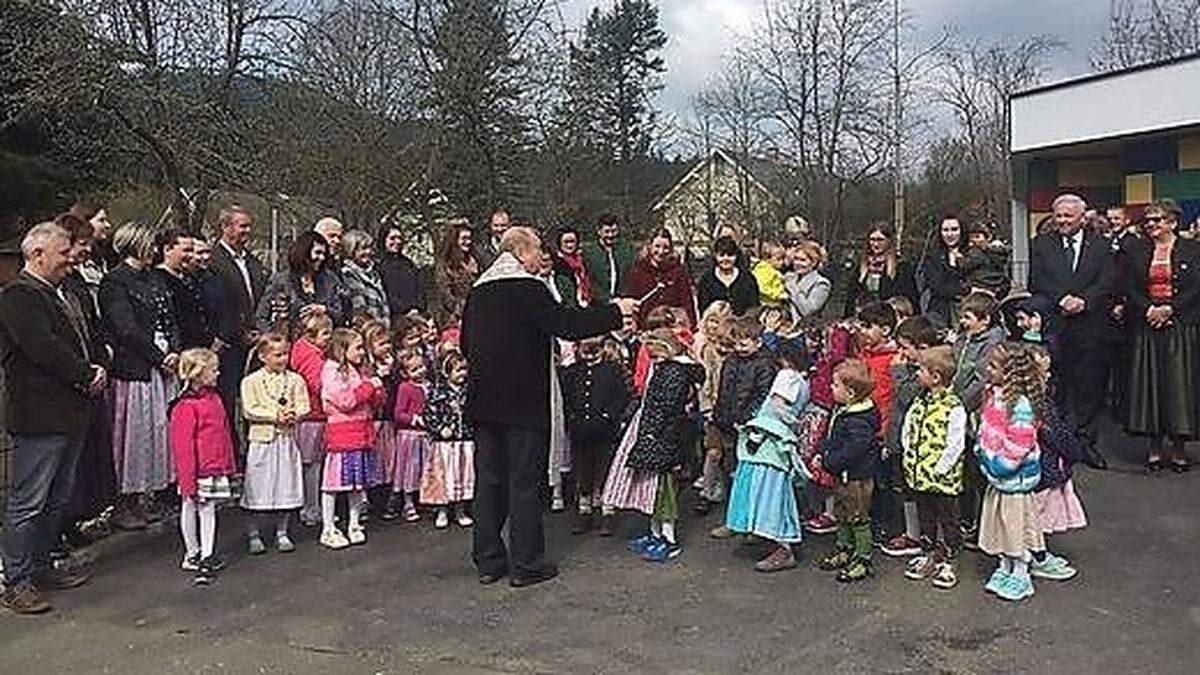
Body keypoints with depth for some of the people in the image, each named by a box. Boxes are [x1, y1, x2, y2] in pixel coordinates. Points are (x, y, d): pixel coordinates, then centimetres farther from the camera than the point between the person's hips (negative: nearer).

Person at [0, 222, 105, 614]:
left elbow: (77, 341, 20)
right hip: (39, 416, -10)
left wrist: (94, 371, 2)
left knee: (58, 500, 18)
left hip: (69, 414, 10)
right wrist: (87, 376, -13)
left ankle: (41, 567, 30)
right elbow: (43, 348, -21)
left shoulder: (55, 294, 18)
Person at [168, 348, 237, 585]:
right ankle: (192, 554, 24)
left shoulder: (214, 398, 8)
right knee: (190, 509, 10)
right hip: (196, 471, -7)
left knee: (208, 510, 9)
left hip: (216, 469, 7)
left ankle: (207, 557, 14)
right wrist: (188, 480, -17)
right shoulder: (185, 406, -16)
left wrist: (230, 465, 18)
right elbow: (183, 445, -17)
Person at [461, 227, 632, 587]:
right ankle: (526, 564, 8)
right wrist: (614, 311, -6)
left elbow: (466, 343, 16)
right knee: (524, 480, 1)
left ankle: (488, 561, 19)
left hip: (483, 401, 7)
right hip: (522, 401, -7)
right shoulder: (529, 287, -11)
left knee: (488, 479, 12)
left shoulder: (478, 291, 10)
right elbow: (565, 324, -16)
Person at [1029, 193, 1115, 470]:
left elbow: (1107, 281, -2)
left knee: (1089, 385, 5)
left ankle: (1086, 441, 15)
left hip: (1090, 325, 1)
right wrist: (1062, 299, -15)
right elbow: (1037, 280, -3)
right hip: (1053, 326, 0)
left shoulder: (1099, 245, 8)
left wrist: (1083, 300, -16)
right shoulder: (1042, 244, 7)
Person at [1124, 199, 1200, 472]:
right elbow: (1131, 289, 4)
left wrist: (1169, 309, -14)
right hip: (1147, 328, 2)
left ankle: (1178, 447, 7)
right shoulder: (1137, 251, 9)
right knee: (1149, 383, 1)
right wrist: (1149, 309, -11)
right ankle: (1155, 447, 9)